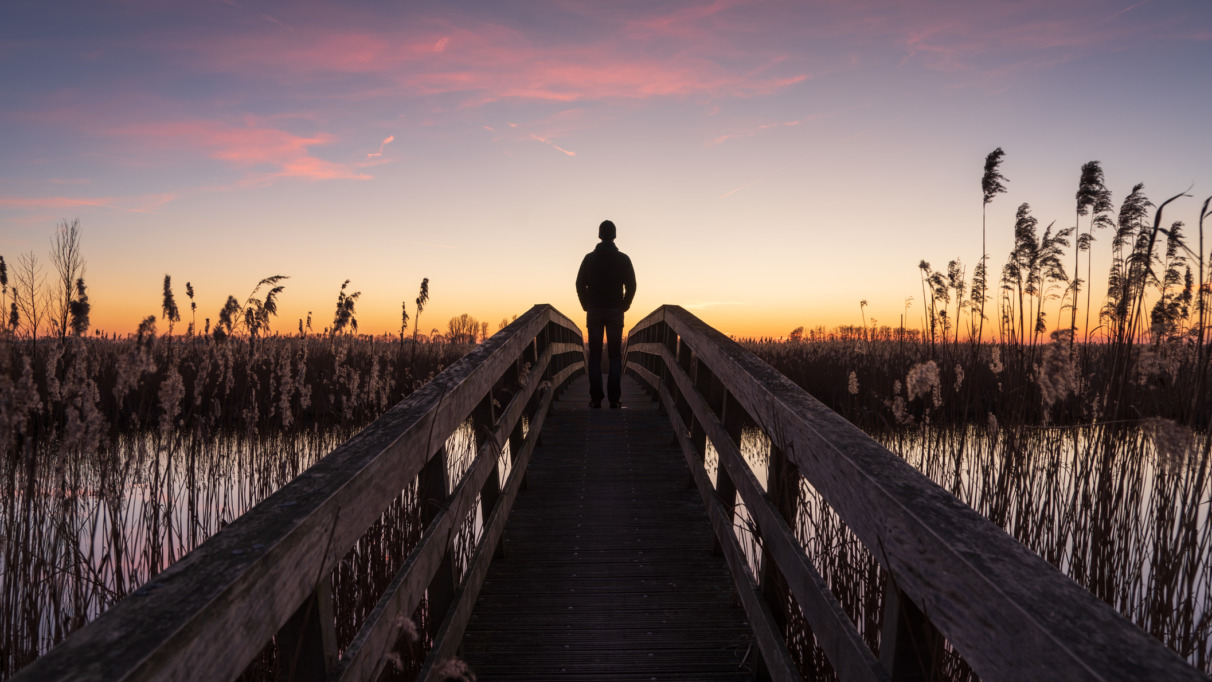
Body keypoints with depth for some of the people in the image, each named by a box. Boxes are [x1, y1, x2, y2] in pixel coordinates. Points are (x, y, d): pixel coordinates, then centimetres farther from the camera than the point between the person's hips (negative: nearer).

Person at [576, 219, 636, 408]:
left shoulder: (590, 258, 0)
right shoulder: (623, 259, 0)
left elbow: (580, 285, 0)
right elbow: (631, 286, -2)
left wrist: (587, 306, 10)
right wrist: (624, 306, 10)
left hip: (594, 312, 0)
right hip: (615, 312, 0)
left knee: (595, 356, 4)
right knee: (615, 356, 3)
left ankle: (596, 398, 2)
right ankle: (614, 399, 0)